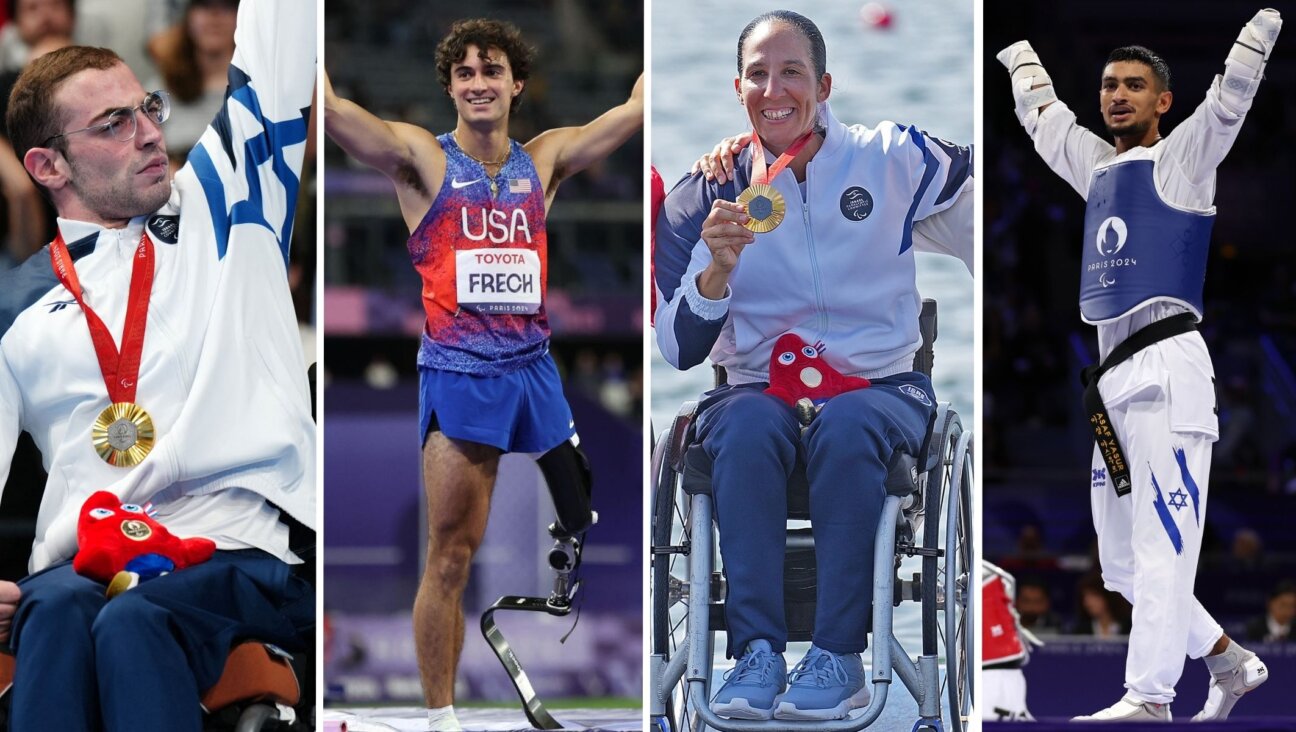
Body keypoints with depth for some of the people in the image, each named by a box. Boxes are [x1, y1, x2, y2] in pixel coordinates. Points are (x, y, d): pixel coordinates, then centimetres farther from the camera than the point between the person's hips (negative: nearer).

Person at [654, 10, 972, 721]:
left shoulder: (894, 160, 2)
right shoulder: (703, 196, 4)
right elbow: (679, 351, 1)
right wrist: (717, 268, -16)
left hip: (883, 387, -1)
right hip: (758, 386, 1)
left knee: (846, 425, -36)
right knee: (748, 425, -35)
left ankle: (840, 656, -34)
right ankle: (756, 650, -35)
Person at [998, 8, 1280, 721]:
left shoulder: (1182, 159, 5)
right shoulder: (1097, 167, 22)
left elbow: (1234, 89, -7)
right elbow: (1041, 111, 37)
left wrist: (1269, 15, -15)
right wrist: (1015, 47, 46)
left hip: (1165, 369, -7)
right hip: (1111, 382, 7)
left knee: (1161, 550, -12)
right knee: (1122, 566, 9)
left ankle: (1149, 698, -14)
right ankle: (1230, 663, 22)